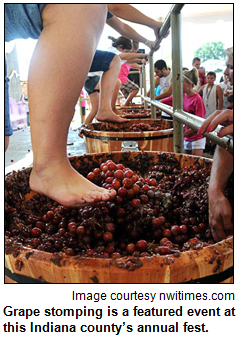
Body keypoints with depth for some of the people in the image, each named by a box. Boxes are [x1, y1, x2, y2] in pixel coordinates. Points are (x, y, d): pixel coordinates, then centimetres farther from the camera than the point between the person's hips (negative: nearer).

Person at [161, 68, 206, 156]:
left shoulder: (197, 99, -18)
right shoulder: (181, 96, 1)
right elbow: (163, 102, 7)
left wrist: (184, 133, -24)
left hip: (197, 138, -6)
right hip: (186, 138, 6)